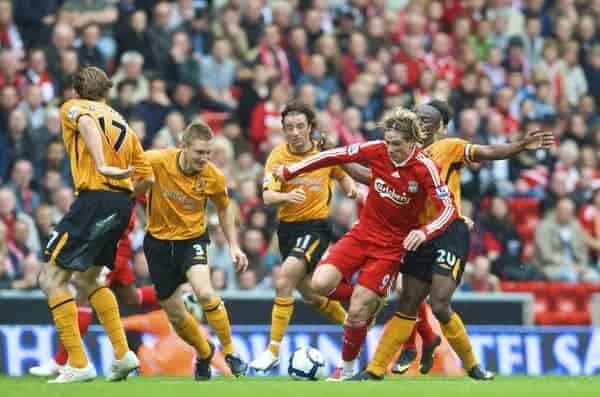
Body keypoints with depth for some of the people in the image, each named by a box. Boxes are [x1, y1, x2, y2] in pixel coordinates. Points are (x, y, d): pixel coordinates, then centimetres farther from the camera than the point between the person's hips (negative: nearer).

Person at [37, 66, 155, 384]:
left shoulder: (72, 107, 6)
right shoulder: (121, 123, 24)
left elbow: (86, 122, -21)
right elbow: (147, 178, 19)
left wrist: (102, 167, -31)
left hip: (94, 199, -7)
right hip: (121, 205, 7)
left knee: (52, 279, -1)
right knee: (86, 279, 25)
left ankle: (78, 364, -9)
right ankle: (122, 354, 15)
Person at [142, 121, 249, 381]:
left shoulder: (214, 177, -14)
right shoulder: (157, 161, -22)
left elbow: (224, 208, 5)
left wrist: (233, 246, 3)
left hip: (192, 238, -1)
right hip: (159, 240, 1)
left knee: (204, 293, -29)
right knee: (175, 315, 9)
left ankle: (230, 352, -11)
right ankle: (204, 352, 39)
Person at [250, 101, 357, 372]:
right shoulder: (278, 156, -8)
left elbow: (342, 177, 15)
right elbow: (267, 197, -20)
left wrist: (352, 190, -7)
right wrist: (286, 196, -41)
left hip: (316, 226, -4)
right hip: (287, 227, 4)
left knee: (284, 282, -22)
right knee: (309, 295, 15)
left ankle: (273, 350, -17)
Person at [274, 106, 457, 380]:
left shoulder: (425, 168, -20)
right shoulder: (377, 151, -11)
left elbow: (448, 210, -22)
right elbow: (336, 156, 1)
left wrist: (424, 232, -41)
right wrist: (290, 171, 7)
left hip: (392, 245, -4)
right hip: (362, 233, 4)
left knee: (356, 311, -9)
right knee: (321, 283, -16)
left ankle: (347, 368, 16)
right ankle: (366, 299, 14)